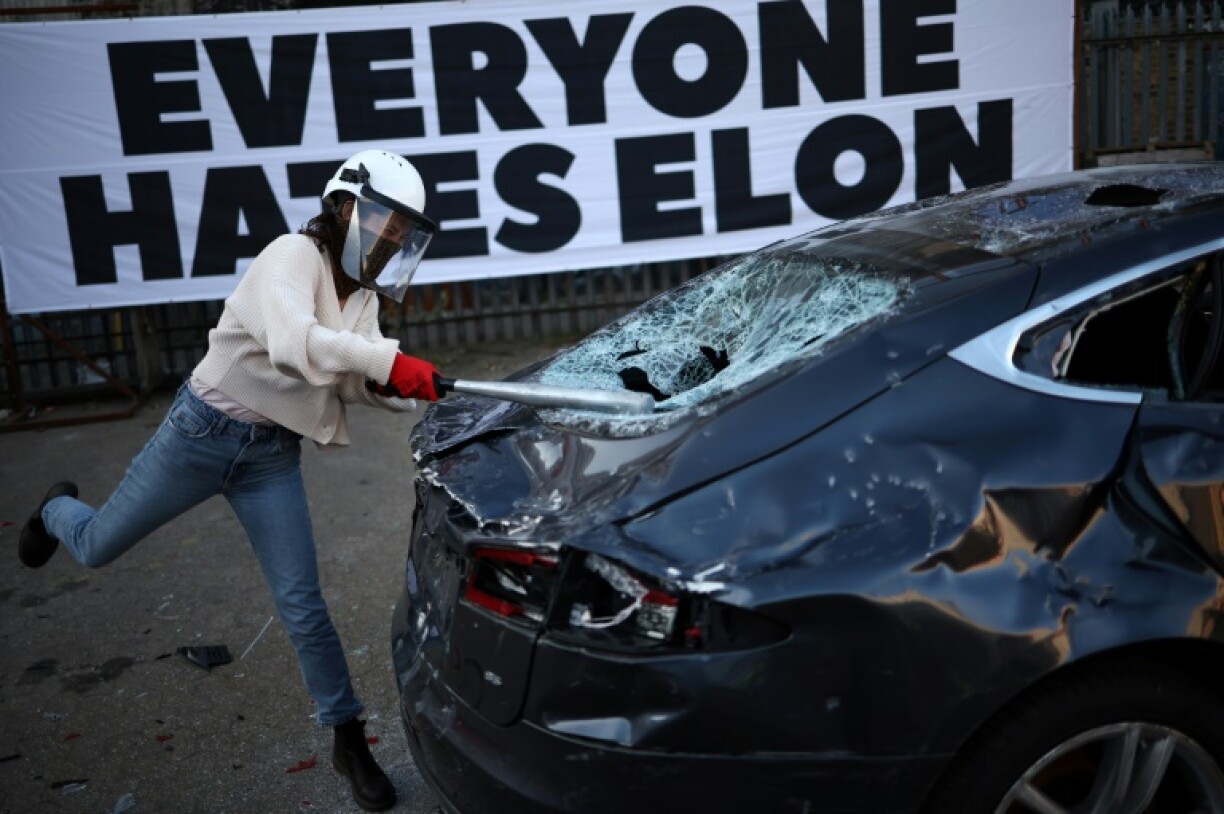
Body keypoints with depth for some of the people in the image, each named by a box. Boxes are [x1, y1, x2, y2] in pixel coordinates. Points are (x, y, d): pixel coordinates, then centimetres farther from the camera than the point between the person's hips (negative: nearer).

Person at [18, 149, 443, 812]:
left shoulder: (363, 297, 4)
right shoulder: (294, 257, -19)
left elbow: (355, 382, -1)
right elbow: (293, 342, -38)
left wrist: (394, 387, -22)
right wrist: (388, 361, -46)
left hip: (272, 458, 5)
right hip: (202, 431, -4)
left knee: (302, 605, 0)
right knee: (95, 548, 16)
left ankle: (349, 742, 13)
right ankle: (57, 508, 54)